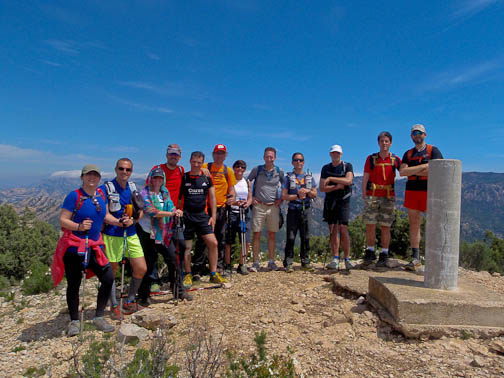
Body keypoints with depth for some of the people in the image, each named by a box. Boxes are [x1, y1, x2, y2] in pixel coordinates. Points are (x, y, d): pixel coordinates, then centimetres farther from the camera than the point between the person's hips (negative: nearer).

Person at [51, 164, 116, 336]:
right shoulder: (74, 196, -11)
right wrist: (79, 227, -28)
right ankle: (74, 322, 26)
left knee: (108, 278, -1)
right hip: (74, 247, -5)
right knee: (74, 284, 7)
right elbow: (62, 220, -12)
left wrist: (119, 222, 3)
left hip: (94, 246, 5)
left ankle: (99, 318, 17)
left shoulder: (101, 194, 5)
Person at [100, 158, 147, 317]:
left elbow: (140, 212, 10)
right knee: (112, 271, 6)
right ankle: (114, 306, 24)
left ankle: (129, 302, 23)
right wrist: (119, 222, -24)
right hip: (112, 235, -5)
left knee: (141, 269, 3)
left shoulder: (133, 188, 9)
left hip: (131, 234, 5)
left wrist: (132, 220, -10)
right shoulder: (106, 188, -6)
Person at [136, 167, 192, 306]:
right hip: (147, 233, -5)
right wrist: (172, 213, -24)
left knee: (173, 259, 4)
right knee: (149, 263, 1)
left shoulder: (165, 193, 11)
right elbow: (152, 211, -21)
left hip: (164, 233, 5)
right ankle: (143, 296, 18)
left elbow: (171, 208, 10)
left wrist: (175, 211, -14)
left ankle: (178, 290, 17)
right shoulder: (145, 193, -9)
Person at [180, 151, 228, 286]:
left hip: (202, 215, 2)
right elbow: (178, 197, 5)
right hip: (186, 216, -2)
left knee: (213, 243, -5)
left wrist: (213, 216, 4)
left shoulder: (207, 178, 8)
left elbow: (212, 198, 10)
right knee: (187, 246, 3)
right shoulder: (184, 177, 2)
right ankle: (188, 274, 19)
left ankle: (213, 274, 8)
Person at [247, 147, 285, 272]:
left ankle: (271, 262, 17)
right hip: (259, 206, -1)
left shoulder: (279, 172, 5)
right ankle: (255, 262, 6)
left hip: (273, 207, 2)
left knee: (272, 235, 7)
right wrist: (250, 197, 2)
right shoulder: (256, 170, 0)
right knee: (257, 234, -2)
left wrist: (281, 199, 6)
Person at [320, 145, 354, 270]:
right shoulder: (326, 168, 10)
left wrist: (331, 179, -14)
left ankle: (347, 259, 0)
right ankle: (335, 259, 6)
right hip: (329, 202, 3)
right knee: (333, 230, 1)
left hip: (343, 201, -3)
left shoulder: (347, 166, 4)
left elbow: (348, 180, -16)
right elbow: (322, 188, 1)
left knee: (343, 229, -10)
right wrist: (338, 186, -11)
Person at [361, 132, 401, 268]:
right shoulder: (371, 158, 6)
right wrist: (364, 195, -2)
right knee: (370, 225, 1)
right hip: (372, 196, 0)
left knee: (385, 227, 4)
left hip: (388, 197, 0)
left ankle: (384, 255, 13)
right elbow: (365, 178, 3)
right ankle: (370, 252, 14)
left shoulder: (395, 159, 5)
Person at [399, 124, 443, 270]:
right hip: (411, 191, 3)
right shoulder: (408, 154, 16)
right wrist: (423, 166, -9)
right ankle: (415, 258, 8)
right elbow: (402, 172, -1)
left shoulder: (433, 151, 6)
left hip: (429, 191, -3)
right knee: (414, 224, 3)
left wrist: (413, 171, -6)